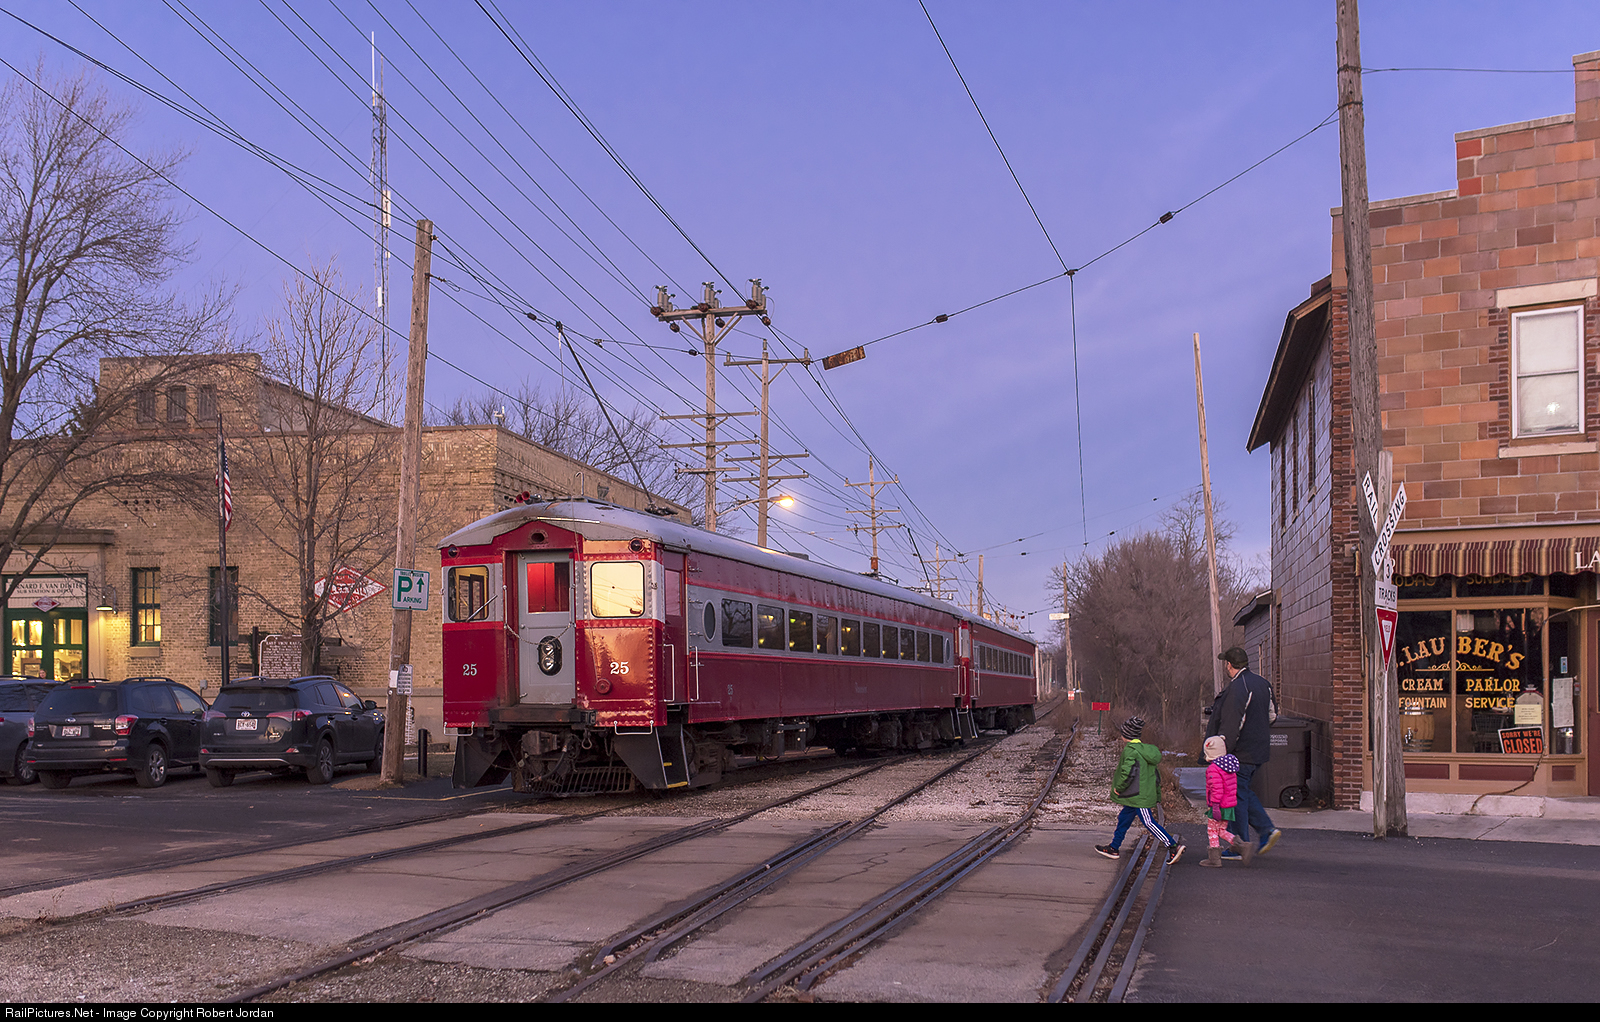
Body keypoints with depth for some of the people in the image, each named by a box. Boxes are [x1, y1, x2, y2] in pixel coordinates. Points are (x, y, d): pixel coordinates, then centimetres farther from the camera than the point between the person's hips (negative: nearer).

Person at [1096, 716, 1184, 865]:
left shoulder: (1130, 750, -16)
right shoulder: (1146, 749, 12)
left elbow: (1128, 772, -25)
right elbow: (1155, 774, 16)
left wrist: (1118, 788, -12)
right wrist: (1156, 792, 22)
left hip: (1139, 796, -10)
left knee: (1148, 822, -5)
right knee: (1124, 818, 16)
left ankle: (1173, 846, -5)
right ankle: (1114, 848, 24)